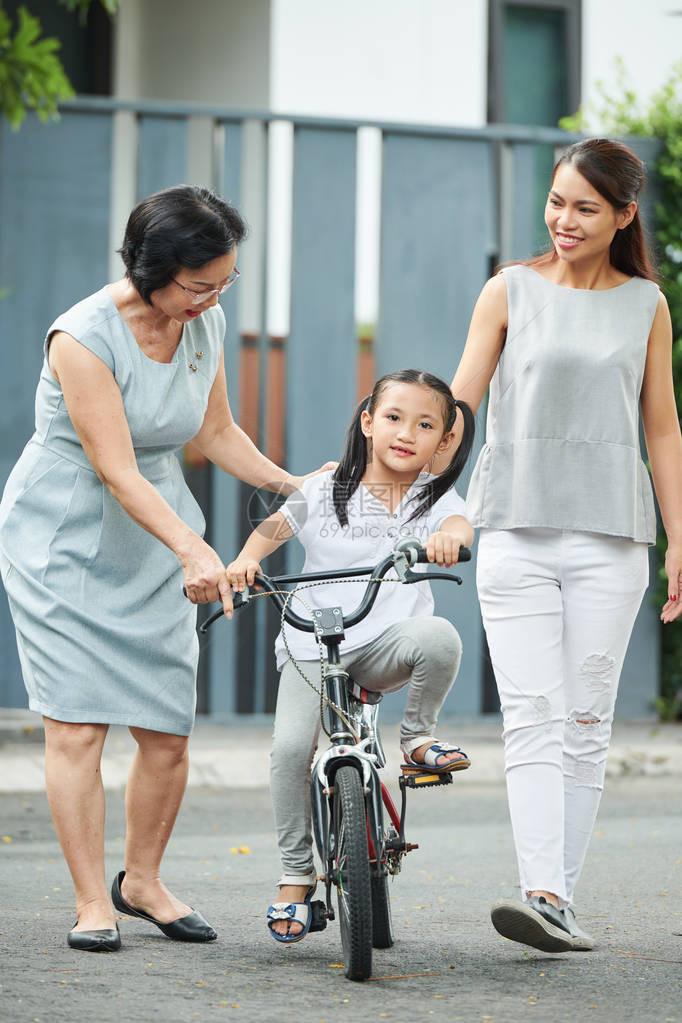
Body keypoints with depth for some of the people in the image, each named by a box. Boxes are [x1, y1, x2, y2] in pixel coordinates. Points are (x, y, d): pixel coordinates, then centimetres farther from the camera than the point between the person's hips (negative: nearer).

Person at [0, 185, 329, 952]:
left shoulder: (206, 325, -2)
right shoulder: (84, 337, -22)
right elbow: (117, 472, -27)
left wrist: (296, 486, 16)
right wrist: (195, 551, -36)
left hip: (151, 540, 6)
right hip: (63, 537, -5)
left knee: (168, 731, 1)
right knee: (76, 724, -10)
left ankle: (142, 880, 20)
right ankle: (92, 902, -2)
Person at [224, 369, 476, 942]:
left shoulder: (433, 497, 3)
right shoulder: (324, 492, 5)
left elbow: (459, 524, -17)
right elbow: (273, 527, 10)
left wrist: (449, 537, -41)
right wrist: (246, 558, -12)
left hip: (387, 644, 0)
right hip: (312, 645, 0)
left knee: (439, 637, -34)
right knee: (291, 746, -20)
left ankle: (418, 736, -5)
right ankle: (296, 876, -3)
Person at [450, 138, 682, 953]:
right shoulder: (511, 291, 6)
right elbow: (458, 404, 6)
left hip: (608, 538, 1)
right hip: (516, 532, -1)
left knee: (586, 721, 1)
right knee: (532, 715, -10)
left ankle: (562, 901, 5)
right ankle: (541, 894, -19)